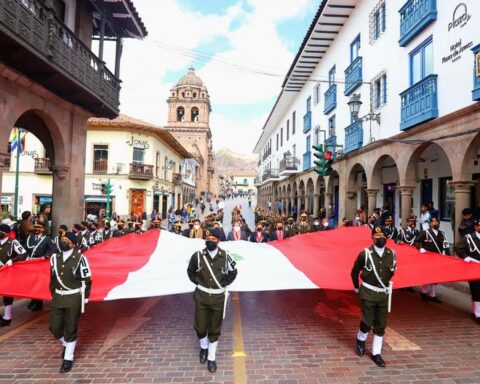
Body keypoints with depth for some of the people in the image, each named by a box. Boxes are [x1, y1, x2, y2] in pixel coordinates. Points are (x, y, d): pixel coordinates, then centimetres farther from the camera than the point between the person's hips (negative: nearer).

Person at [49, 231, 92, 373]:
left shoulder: (79, 258, -12)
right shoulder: (54, 257, 5)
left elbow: (86, 279, -6)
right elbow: (53, 278, 16)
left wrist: (84, 298, -3)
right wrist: (53, 295, 16)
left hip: (73, 298, -5)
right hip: (57, 297, 5)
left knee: (70, 329, 4)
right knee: (54, 327, 11)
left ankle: (68, 359, 20)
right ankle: (66, 344, 41)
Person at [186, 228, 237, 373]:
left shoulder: (225, 256, -9)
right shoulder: (197, 256, -9)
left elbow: (233, 272, 7)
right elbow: (190, 271, 10)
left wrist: (223, 283, 0)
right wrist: (198, 282, 1)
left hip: (218, 297, -1)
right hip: (201, 296, 1)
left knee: (215, 328, 10)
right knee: (200, 326, 11)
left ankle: (211, 358, 27)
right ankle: (203, 347, 42)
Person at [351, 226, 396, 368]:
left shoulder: (391, 254, -2)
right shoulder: (365, 254, -13)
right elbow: (354, 271, 1)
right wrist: (357, 287, 10)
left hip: (383, 294, 4)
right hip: (368, 293, -4)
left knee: (381, 325, 8)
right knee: (367, 322, 0)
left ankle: (376, 353, 22)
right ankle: (360, 339, 32)